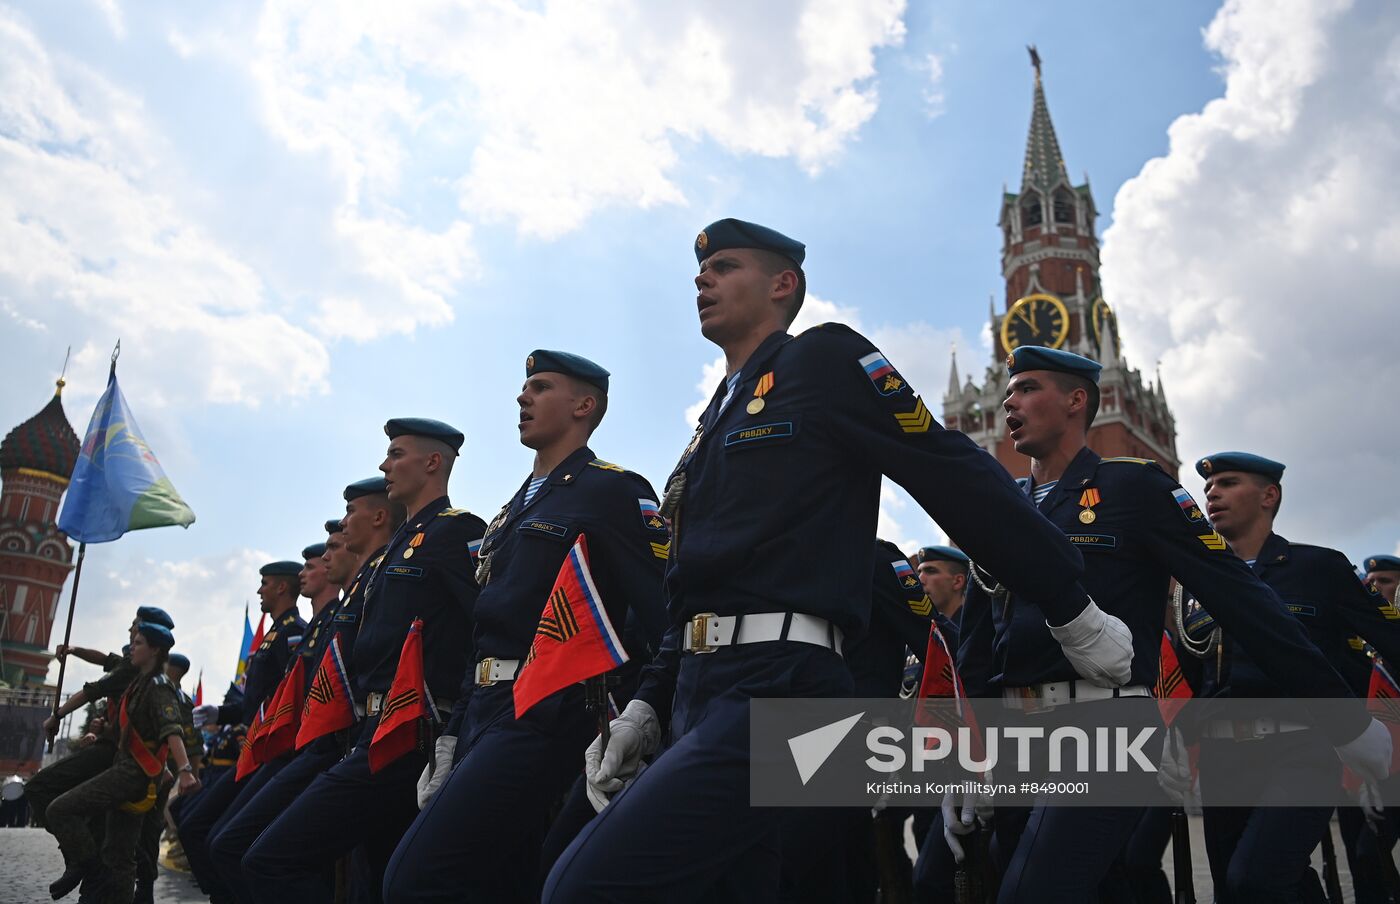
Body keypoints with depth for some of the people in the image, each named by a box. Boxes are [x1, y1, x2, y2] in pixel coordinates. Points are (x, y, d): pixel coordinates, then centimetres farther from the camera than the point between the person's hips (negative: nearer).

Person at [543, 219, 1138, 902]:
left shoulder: (825, 361, 0)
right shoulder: (717, 421, 23)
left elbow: (962, 482, -3)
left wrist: (1075, 613, -2)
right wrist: (647, 705, 15)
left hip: (776, 691, -9)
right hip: (700, 695, 9)